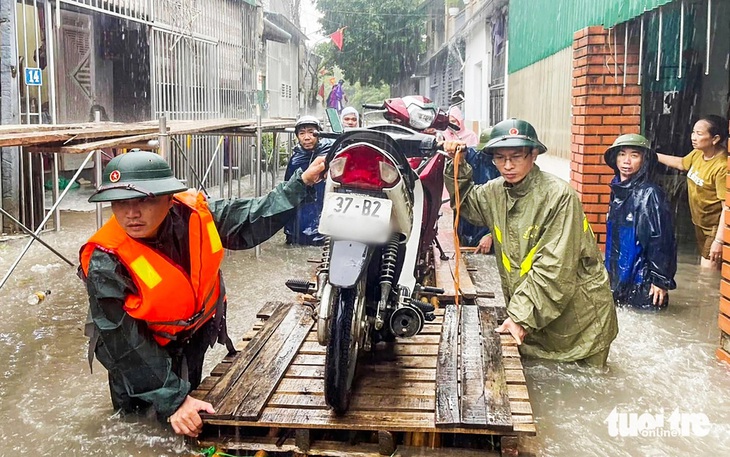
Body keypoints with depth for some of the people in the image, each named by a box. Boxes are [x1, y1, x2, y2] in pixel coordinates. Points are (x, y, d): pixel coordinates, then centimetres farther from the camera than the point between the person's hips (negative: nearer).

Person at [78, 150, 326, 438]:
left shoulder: (191, 214, -27)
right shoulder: (105, 264, -35)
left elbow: (252, 220, -9)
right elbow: (125, 344, -31)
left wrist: (301, 183, -13)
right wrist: (172, 400, -32)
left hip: (195, 331, 3)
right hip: (144, 347, -3)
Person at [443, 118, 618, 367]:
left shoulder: (559, 196, -21)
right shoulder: (496, 191, -1)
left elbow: (554, 271, -24)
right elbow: (467, 202, 23)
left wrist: (522, 316, -26)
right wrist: (458, 166, 6)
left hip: (577, 317, -5)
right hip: (529, 316, 6)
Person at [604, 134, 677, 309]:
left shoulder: (649, 193, -15)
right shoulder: (617, 190, 7)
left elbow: (662, 239, -16)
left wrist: (661, 280, -17)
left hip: (641, 282, -7)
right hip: (617, 278, 7)